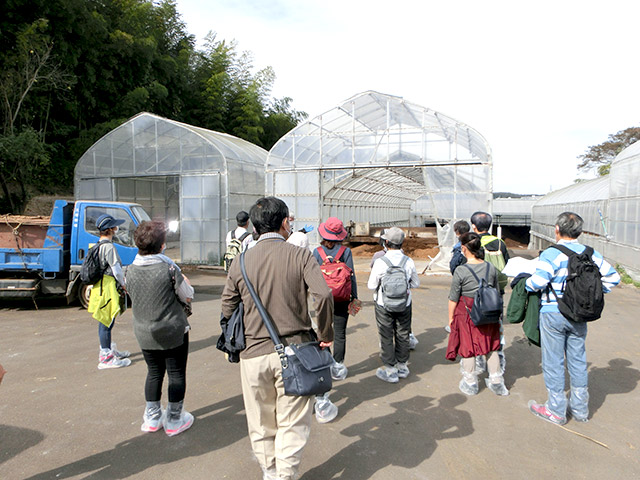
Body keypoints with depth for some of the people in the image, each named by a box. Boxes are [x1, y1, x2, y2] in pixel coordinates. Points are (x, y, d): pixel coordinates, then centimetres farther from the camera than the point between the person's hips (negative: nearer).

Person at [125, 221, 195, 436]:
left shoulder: (131, 270, -6)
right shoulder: (169, 268, -19)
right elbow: (187, 297, -9)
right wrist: (185, 282, 10)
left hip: (144, 333, 5)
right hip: (173, 331, -4)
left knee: (154, 373, 20)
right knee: (176, 374, 10)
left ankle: (152, 418, 30)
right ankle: (174, 420, 19)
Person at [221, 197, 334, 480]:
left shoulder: (241, 262, 0)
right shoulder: (300, 256, -8)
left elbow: (227, 310, 5)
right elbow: (323, 294, -21)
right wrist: (325, 334, -8)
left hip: (254, 353, 3)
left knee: (261, 421, 21)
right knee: (292, 424, 12)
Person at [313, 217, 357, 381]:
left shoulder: (317, 252, -5)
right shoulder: (346, 251, -9)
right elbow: (351, 275, -6)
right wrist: (354, 297, 1)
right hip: (342, 299, -1)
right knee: (340, 333, 8)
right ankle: (338, 366, 15)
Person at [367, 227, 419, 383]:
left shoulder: (380, 262, -19)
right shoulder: (409, 262, -8)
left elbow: (371, 285, -12)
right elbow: (416, 283, 4)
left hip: (384, 306, -3)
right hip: (405, 305, 4)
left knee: (386, 337, 9)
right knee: (402, 335, 17)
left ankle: (390, 371, 16)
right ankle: (402, 367, 31)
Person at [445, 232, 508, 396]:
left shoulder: (460, 271, -17)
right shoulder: (491, 268, -3)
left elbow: (453, 299, -12)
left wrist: (451, 318, 1)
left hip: (467, 314, -4)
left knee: (468, 346, 10)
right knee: (490, 346, 18)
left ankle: (470, 384, 24)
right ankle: (496, 382, 28)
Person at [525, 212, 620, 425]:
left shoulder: (551, 254, -16)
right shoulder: (591, 254, 2)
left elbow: (537, 282, -23)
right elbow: (613, 277, 8)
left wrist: (525, 283, -3)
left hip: (553, 314, -5)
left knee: (553, 361, 6)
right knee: (578, 360, 17)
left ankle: (556, 410, 16)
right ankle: (580, 408, 28)